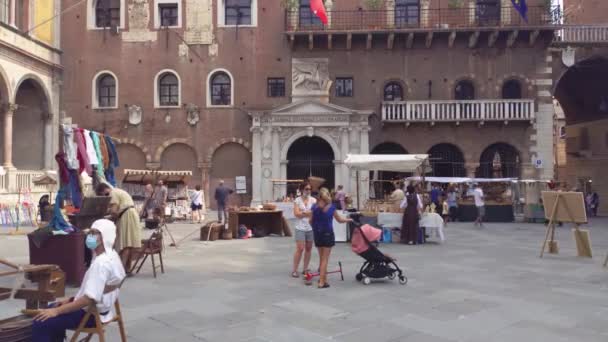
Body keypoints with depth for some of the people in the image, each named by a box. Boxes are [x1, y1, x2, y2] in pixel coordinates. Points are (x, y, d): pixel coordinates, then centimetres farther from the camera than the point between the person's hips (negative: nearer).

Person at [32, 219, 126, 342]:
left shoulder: (102, 263, -26)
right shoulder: (110, 256, 5)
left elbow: (90, 298, -31)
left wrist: (57, 311, -24)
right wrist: (70, 300, 12)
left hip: (92, 314, -10)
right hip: (97, 308, 10)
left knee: (40, 323, -12)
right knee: (51, 308, 25)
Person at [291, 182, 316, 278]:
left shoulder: (313, 200, 6)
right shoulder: (297, 200, 1)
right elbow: (297, 213, -9)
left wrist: (303, 213, -18)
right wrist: (309, 212, -9)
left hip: (311, 227, 3)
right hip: (300, 228, -3)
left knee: (308, 248, 7)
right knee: (300, 249, -7)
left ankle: (305, 269, 19)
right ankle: (294, 270, 2)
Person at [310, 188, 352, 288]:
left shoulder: (315, 207, -2)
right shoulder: (331, 207, -8)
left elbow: (311, 221, 3)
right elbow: (340, 220, 2)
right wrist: (349, 220, 20)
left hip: (317, 234, 3)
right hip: (327, 233, -3)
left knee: (321, 257, 18)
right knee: (325, 259, 1)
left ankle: (322, 277, 27)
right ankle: (322, 282, -1)